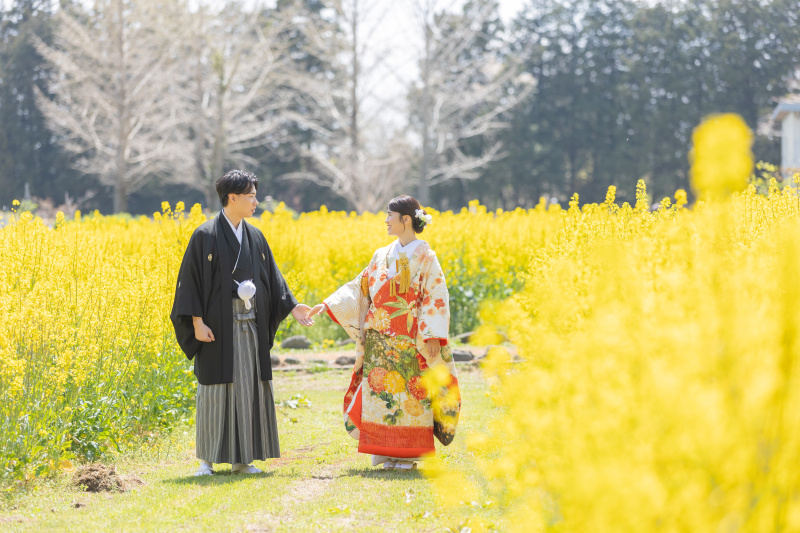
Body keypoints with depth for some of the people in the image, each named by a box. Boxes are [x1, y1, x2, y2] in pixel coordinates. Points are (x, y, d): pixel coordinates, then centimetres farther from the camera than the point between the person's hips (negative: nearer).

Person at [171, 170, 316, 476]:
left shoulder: (255, 238, 11)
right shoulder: (205, 236, -6)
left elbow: (271, 277, 15)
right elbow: (191, 279, -7)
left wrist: (292, 307, 2)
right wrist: (197, 321, -15)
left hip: (250, 325, 5)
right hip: (218, 326, -5)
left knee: (248, 387, 5)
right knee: (215, 388, -2)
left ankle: (241, 459, 12)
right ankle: (207, 460, 5)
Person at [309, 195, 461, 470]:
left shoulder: (425, 257, -3)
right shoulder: (382, 256, 13)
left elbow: (436, 298, -7)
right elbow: (360, 286, 15)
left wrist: (433, 336, -16)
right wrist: (328, 305, 6)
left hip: (409, 341, -5)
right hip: (379, 339, 5)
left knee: (409, 393, -3)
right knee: (380, 392, 1)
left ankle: (408, 455, 4)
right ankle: (385, 453, 8)